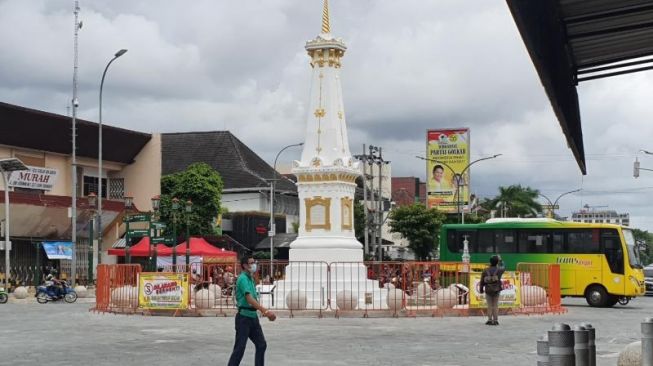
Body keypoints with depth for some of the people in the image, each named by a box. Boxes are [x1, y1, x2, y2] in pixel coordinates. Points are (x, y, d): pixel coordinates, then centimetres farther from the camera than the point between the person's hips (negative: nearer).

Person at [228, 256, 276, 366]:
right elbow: (249, 299, -26)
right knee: (239, 348, -6)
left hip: (253, 316, 9)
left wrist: (264, 311, 12)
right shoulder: (243, 278, -15)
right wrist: (266, 311, -33)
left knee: (261, 345, 8)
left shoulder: (251, 279, 14)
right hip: (244, 317, -9)